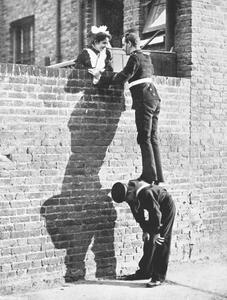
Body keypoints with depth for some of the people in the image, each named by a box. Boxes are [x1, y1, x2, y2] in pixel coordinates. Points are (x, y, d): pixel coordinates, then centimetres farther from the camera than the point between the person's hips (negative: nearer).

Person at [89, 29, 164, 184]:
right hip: (154, 98, 9)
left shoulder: (135, 58, -7)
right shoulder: (146, 57, 20)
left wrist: (101, 78, -3)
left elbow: (122, 78, -11)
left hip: (144, 100, -9)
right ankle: (158, 176, 8)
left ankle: (149, 175, -8)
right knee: (153, 138, 8)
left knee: (144, 138, -6)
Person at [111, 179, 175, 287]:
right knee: (148, 242, 7)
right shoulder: (131, 196, -12)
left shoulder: (146, 193, -36)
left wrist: (156, 233, -18)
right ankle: (145, 272, 14)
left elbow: (156, 213, -27)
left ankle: (159, 277, -6)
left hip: (166, 209, -8)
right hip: (154, 211, 8)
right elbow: (138, 213, 0)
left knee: (161, 243, -9)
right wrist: (145, 230, -5)